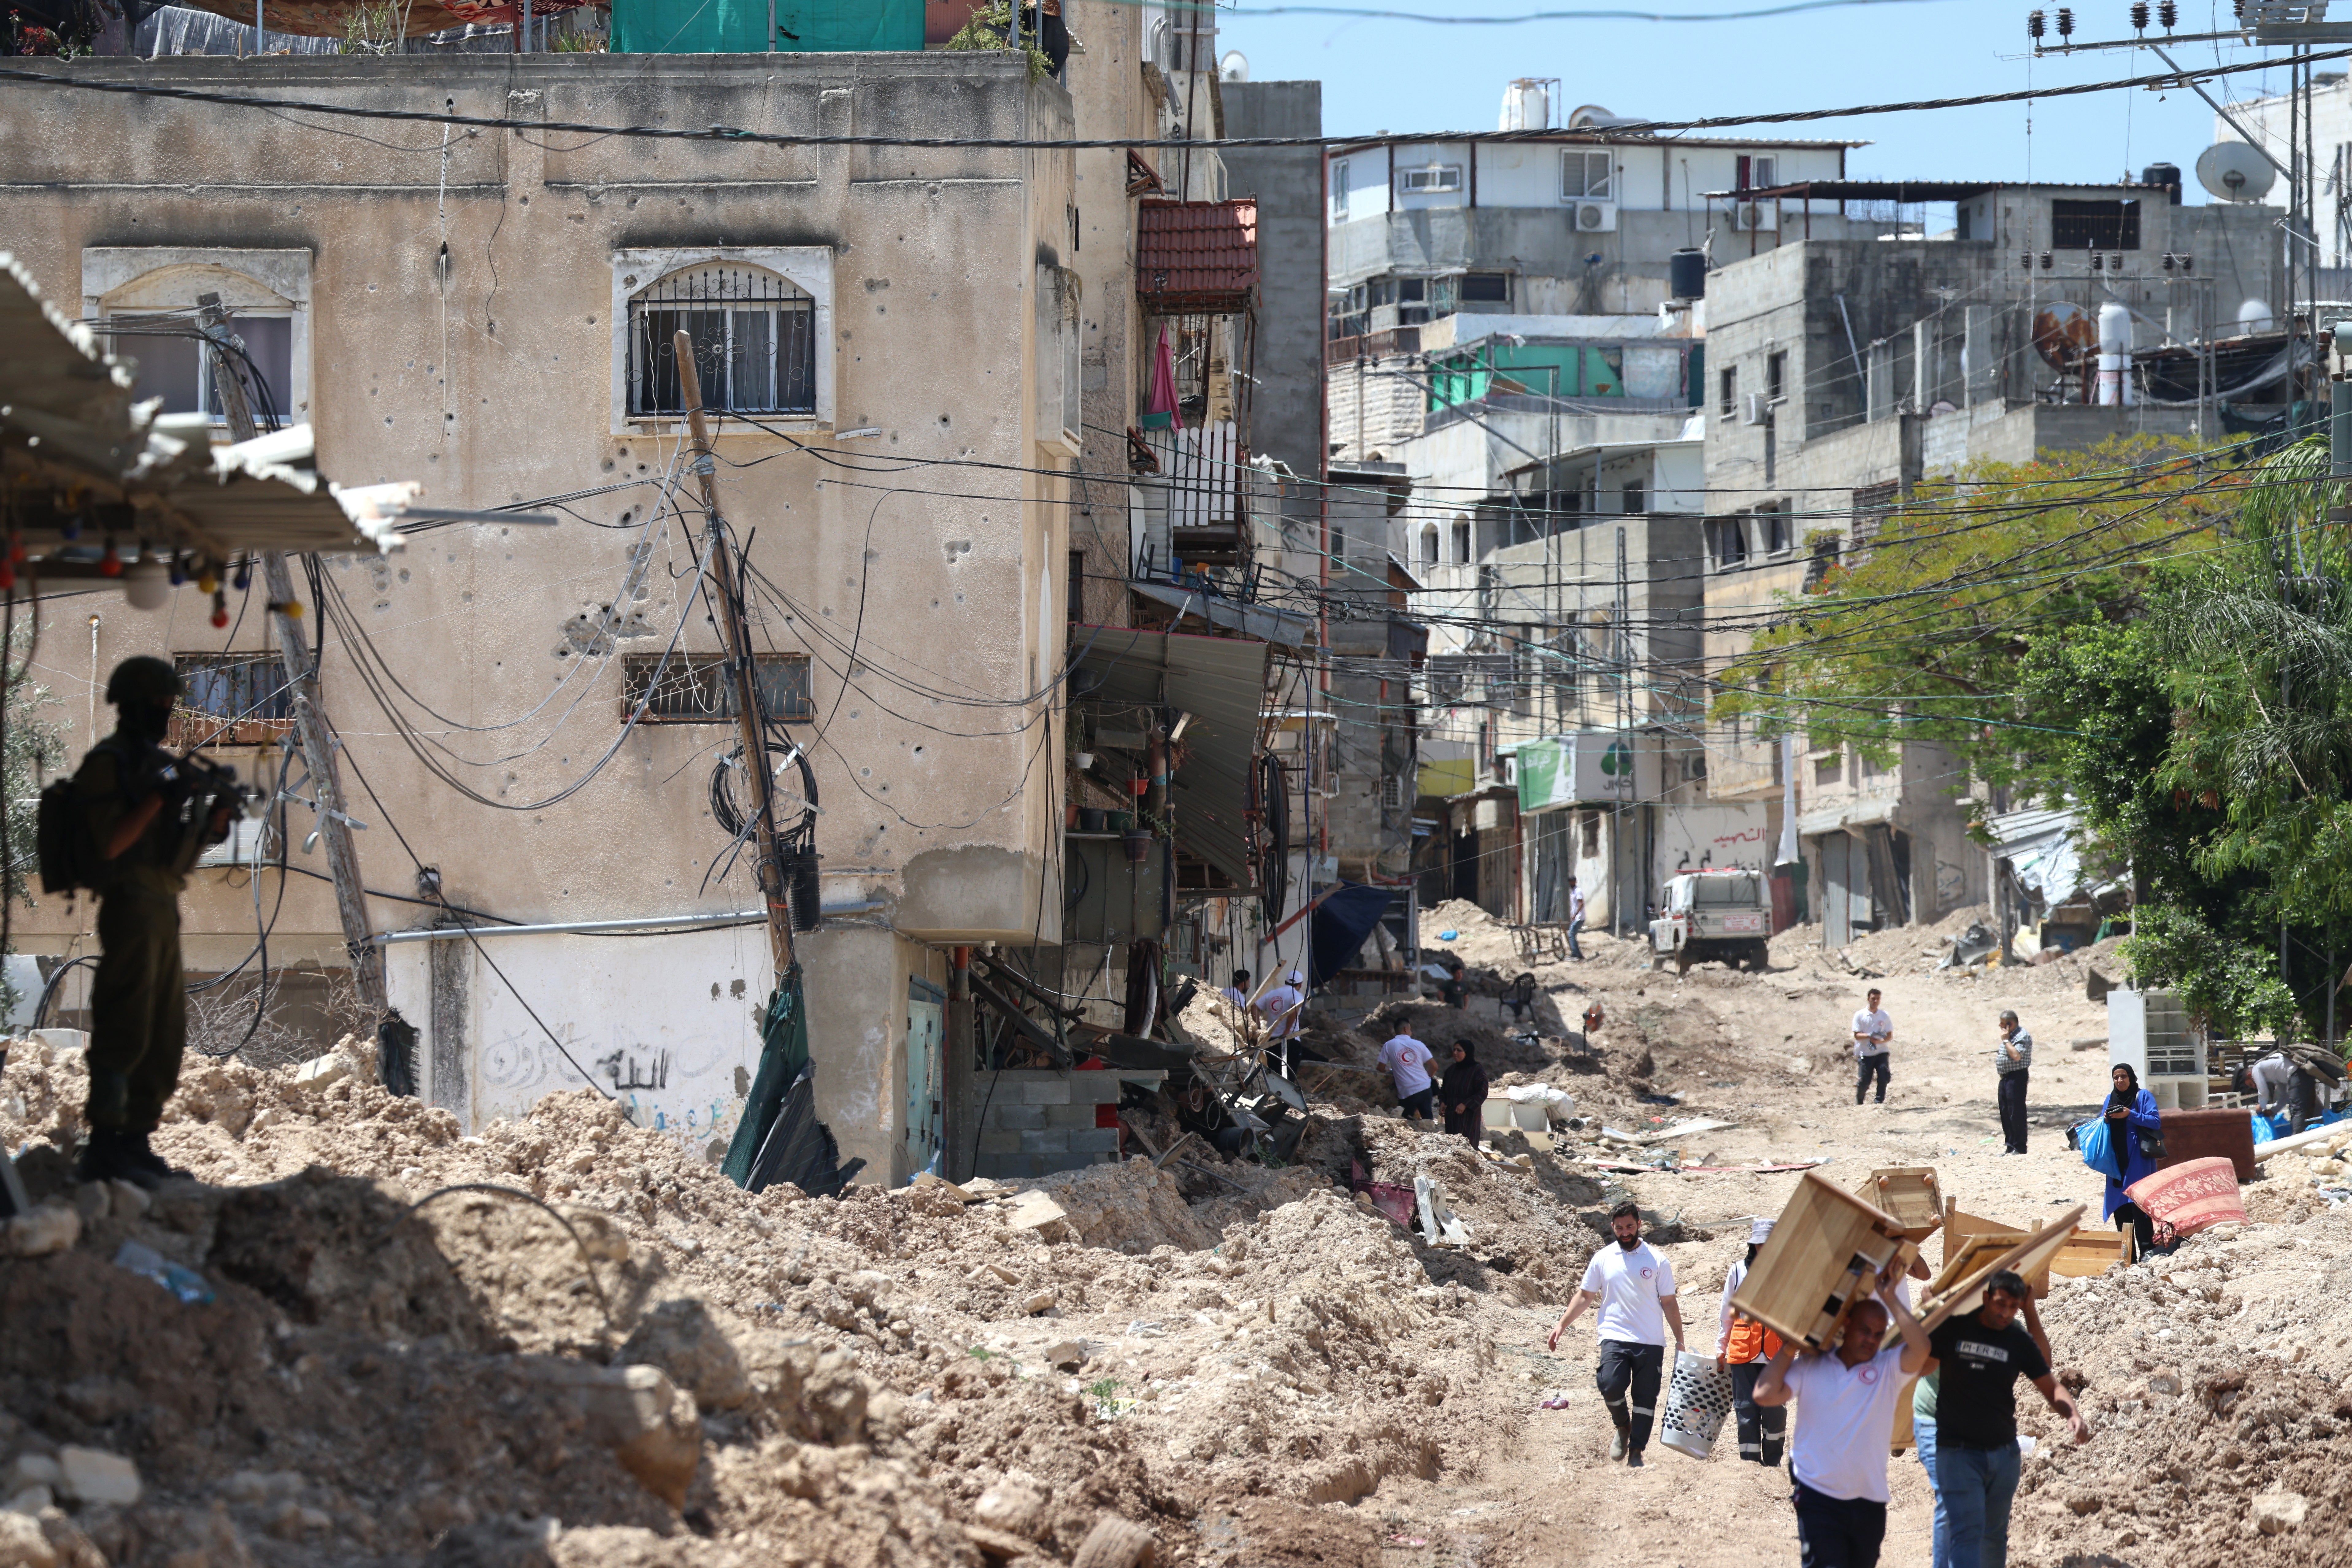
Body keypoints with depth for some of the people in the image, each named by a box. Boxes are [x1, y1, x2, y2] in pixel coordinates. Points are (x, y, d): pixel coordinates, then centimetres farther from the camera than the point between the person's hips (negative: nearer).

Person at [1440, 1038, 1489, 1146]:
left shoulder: (1477, 1071, -8)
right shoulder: (1451, 1071, 11)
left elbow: (1482, 1093, -11)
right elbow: (1444, 1089, 21)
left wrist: (1465, 1105, -18)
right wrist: (1443, 1102, 2)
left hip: (1469, 1116, -6)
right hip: (1451, 1116, 6)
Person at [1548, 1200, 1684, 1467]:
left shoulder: (1657, 1261, 6)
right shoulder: (1603, 1259, 9)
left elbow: (1669, 1303, 9)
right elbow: (1586, 1296, 16)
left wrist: (1680, 1341, 4)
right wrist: (1562, 1324, 6)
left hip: (1651, 1342, 0)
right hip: (1615, 1337, 0)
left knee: (1645, 1399, 0)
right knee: (1611, 1386, -22)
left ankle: (1636, 1452, 11)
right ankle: (1622, 1428, 7)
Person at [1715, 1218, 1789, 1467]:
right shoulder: (1739, 1271, 8)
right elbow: (1727, 1313, 15)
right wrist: (1721, 1349, 15)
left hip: (1776, 1353, -1)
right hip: (1743, 1352, 1)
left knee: (1774, 1410, -1)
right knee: (1746, 1409, -1)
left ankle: (1772, 1464, 12)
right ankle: (1750, 1463, 4)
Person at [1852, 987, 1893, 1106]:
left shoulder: (1884, 1016, 6)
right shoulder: (1860, 1015, 0)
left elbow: (1890, 1035, 6)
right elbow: (1857, 1035, -4)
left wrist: (1881, 1041, -16)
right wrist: (1869, 1036, -23)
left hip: (1881, 1052, 2)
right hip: (1865, 1054, -2)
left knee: (1884, 1076, -15)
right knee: (1864, 1081, 0)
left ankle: (1879, 1101, -4)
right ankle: (1859, 1103, 22)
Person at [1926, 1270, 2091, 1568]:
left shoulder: (2020, 1341, 2)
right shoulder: (1954, 1329, -6)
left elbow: (2051, 1388, 5)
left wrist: (2073, 1415, -13)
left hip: (2003, 1452, 4)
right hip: (1957, 1451, -4)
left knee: (1995, 1535, 15)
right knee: (1967, 1532, -14)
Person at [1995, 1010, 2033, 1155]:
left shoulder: (2022, 1037, -13)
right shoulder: (2010, 1036, 17)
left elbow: (2016, 1056, -26)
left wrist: (2006, 1041, -18)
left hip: (2016, 1077, -10)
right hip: (2005, 1078, 10)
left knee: (2016, 1113, -8)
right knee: (2006, 1114, 12)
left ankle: (2019, 1147, -5)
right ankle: (2010, 1147, 18)